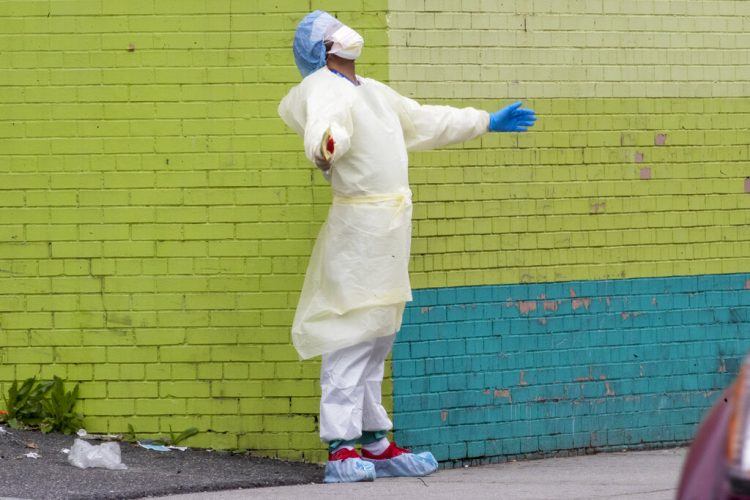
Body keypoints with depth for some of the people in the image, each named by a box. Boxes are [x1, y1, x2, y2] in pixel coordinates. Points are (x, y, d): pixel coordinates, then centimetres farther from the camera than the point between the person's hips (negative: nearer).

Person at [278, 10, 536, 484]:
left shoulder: (372, 91, 19)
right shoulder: (325, 90, -12)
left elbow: (424, 121, 32)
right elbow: (326, 125, -34)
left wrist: (487, 122, 39)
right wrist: (324, 147, -58)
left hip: (390, 228, 10)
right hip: (358, 227, -10)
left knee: (377, 340, 12)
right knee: (351, 338, -13)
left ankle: (374, 444, 16)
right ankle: (341, 449, -16)